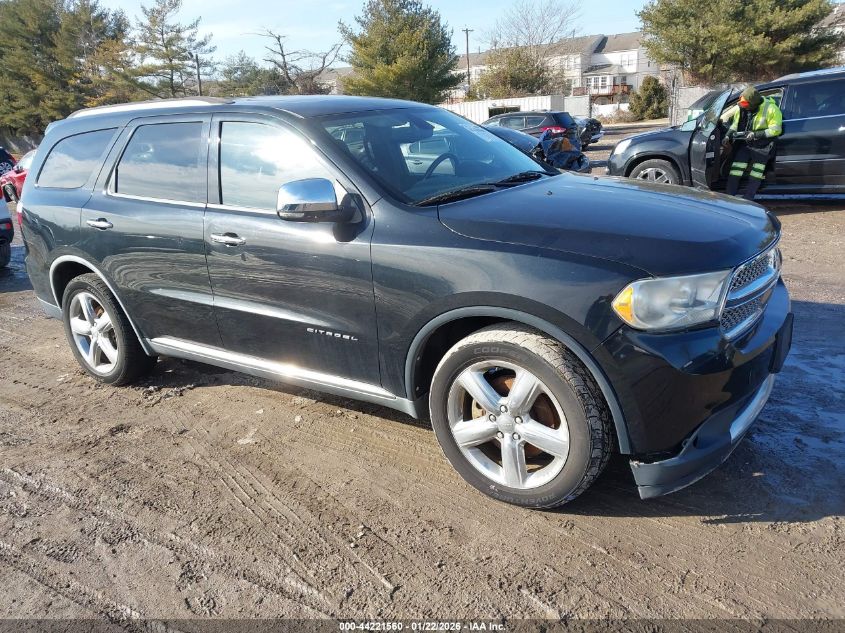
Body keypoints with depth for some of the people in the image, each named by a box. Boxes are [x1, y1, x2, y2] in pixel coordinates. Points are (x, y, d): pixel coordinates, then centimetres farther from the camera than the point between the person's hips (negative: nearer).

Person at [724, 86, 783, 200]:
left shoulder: (770, 109, -21)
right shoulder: (741, 108, -5)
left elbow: (776, 130, -20)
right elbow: (735, 124, 9)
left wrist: (755, 134, -27)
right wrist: (729, 135, -8)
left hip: (762, 148, -5)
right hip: (745, 145, 5)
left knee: (754, 178, 2)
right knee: (734, 174, -2)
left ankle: (747, 200, 8)